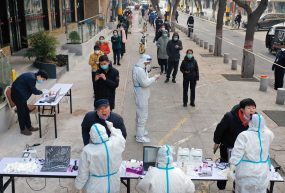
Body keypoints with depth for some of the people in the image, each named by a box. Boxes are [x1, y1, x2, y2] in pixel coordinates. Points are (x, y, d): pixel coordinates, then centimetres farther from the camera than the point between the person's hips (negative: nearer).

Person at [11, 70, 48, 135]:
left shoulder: (32, 76, 6)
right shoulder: (31, 78, -24)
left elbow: (33, 89, 12)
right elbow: (34, 91, -20)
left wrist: (40, 92, 1)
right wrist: (42, 92, -5)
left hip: (21, 95, 10)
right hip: (18, 95, -10)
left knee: (26, 111, 15)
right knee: (21, 112, 0)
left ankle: (29, 127, 26)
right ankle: (23, 129, 13)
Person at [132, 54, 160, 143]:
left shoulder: (137, 68, 7)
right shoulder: (140, 70, -25)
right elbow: (145, 83, -27)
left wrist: (147, 69, 0)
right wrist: (154, 78, -16)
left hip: (141, 95, 11)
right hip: (141, 96, -11)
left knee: (140, 113, 23)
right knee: (142, 115, -2)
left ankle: (140, 131, 40)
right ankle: (140, 137, 7)